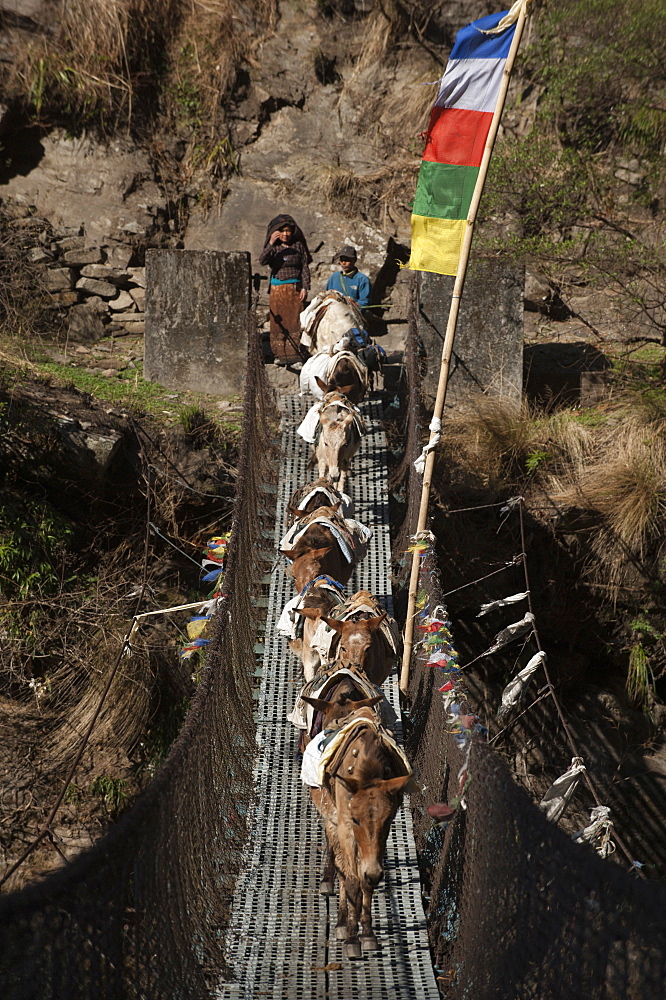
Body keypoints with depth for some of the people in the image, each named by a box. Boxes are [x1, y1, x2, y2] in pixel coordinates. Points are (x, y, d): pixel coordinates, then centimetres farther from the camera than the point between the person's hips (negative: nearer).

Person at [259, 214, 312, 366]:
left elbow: (305, 267, 5)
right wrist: (271, 244, -24)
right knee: (278, 322, 0)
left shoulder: (298, 245, 6)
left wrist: (305, 287, -3)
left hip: (295, 288, 0)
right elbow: (262, 260, -13)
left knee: (294, 321, -4)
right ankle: (279, 354, 4)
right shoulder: (273, 247, 5)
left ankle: (294, 354, -2)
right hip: (277, 289, 0)